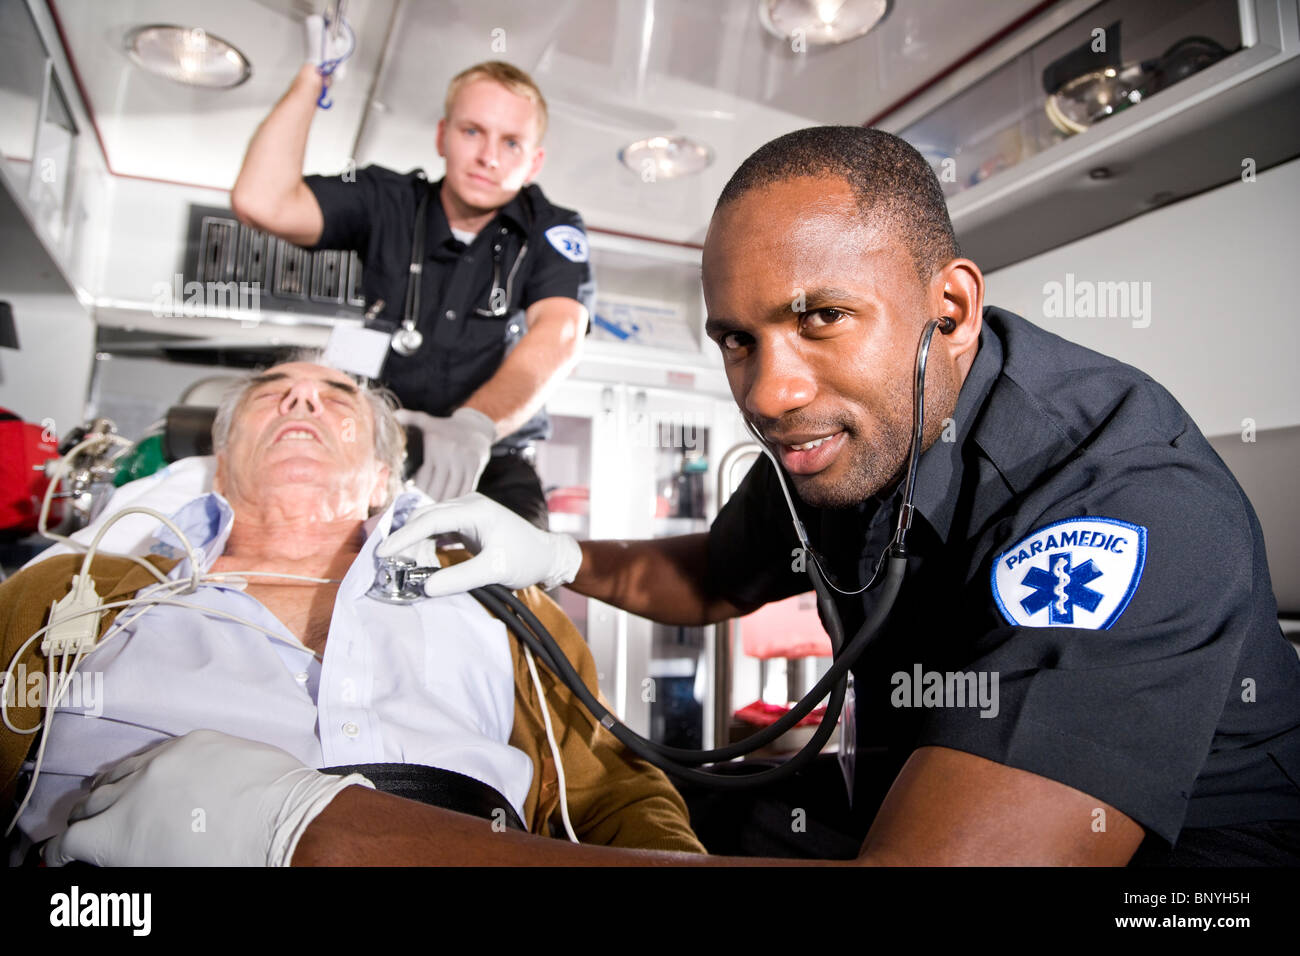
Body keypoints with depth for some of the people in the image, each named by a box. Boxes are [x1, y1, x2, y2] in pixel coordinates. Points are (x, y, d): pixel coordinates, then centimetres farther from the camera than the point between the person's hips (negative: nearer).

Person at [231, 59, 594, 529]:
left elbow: (559, 335, -21)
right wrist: (311, 74, -7)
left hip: (491, 467, -1)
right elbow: (262, 202, -8)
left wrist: (475, 423, -39)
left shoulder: (553, 233, -1)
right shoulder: (389, 202, 6)